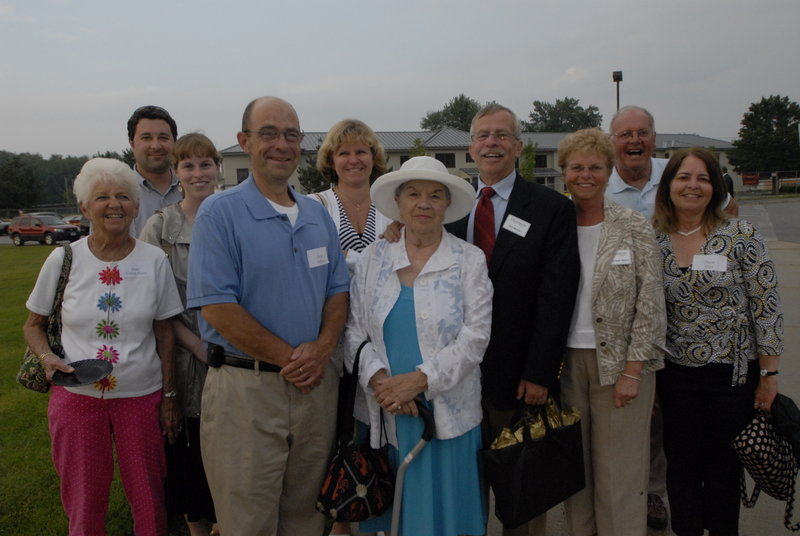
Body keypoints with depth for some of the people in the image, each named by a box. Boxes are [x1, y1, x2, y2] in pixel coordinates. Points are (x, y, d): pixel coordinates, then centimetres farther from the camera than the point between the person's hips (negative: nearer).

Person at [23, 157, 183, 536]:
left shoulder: (155, 260, -3)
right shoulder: (63, 259, -4)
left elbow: (164, 333, 3)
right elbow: (34, 325, 8)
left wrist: (169, 397, 3)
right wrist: (47, 357, -13)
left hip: (141, 397, 0)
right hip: (76, 397, 0)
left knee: (150, 502, 9)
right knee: (84, 505, 14)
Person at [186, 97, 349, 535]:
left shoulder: (318, 215, 11)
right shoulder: (219, 212, -7)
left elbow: (337, 290, 11)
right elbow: (217, 307, -14)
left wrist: (321, 348, -8)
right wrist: (288, 357, -13)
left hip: (316, 384, 5)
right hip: (246, 387, -5)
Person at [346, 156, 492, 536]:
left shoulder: (469, 260, 0)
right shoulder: (373, 258, 6)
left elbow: (475, 336, -7)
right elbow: (355, 330, 4)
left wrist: (419, 379, -16)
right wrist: (378, 379, -12)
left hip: (448, 415, -1)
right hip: (386, 415, 2)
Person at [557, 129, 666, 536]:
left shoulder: (634, 227, -3)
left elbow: (650, 306, -5)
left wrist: (632, 371, -10)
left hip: (620, 363, -2)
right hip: (567, 361, 3)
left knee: (619, 475, 2)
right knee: (575, 468, 10)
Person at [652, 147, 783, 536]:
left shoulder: (741, 235, -9)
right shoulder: (653, 240, -1)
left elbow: (767, 307, -7)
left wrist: (768, 374, -7)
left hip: (732, 372, -2)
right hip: (676, 375, 2)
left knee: (724, 468, 11)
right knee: (681, 466, 12)